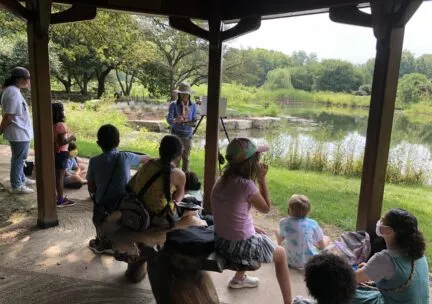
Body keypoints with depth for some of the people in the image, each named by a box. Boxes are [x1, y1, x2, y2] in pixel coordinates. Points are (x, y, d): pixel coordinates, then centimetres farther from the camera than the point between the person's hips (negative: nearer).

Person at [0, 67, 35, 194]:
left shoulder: (13, 90, 9)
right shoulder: (13, 93, -23)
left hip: (22, 132, 10)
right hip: (19, 133, -10)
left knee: (20, 159, 23)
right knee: (18, 159, 2)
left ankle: (21, 179, 39)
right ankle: (17, 186, 15)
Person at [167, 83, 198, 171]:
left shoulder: (193, 106, 3)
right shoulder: (174, 105, -7)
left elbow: (194, 120, 5)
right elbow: (169, 120, -17)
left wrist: (191, 122, -18)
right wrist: (175, 120, -38)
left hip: (188, 136, 3)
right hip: (176, 135, -3)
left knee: (186, 158, 9)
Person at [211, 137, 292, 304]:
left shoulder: (222, 180, -1)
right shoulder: (246, 185, -24)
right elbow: (266, 208, -7)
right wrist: (262, 179, -8)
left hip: (221, 240, 7)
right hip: (240, 246, -7)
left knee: (260, 236, 37)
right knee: (281, 254, 19)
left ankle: (239, 279, 52)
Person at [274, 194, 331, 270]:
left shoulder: (283, 222, -10)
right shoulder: (312, 224, -12)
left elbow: (280, 242, 5)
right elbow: (322, 246, -1)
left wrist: (276, 232, 25)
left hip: (290, 262, 2)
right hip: (310, 262, -2)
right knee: (327, 238, 19)